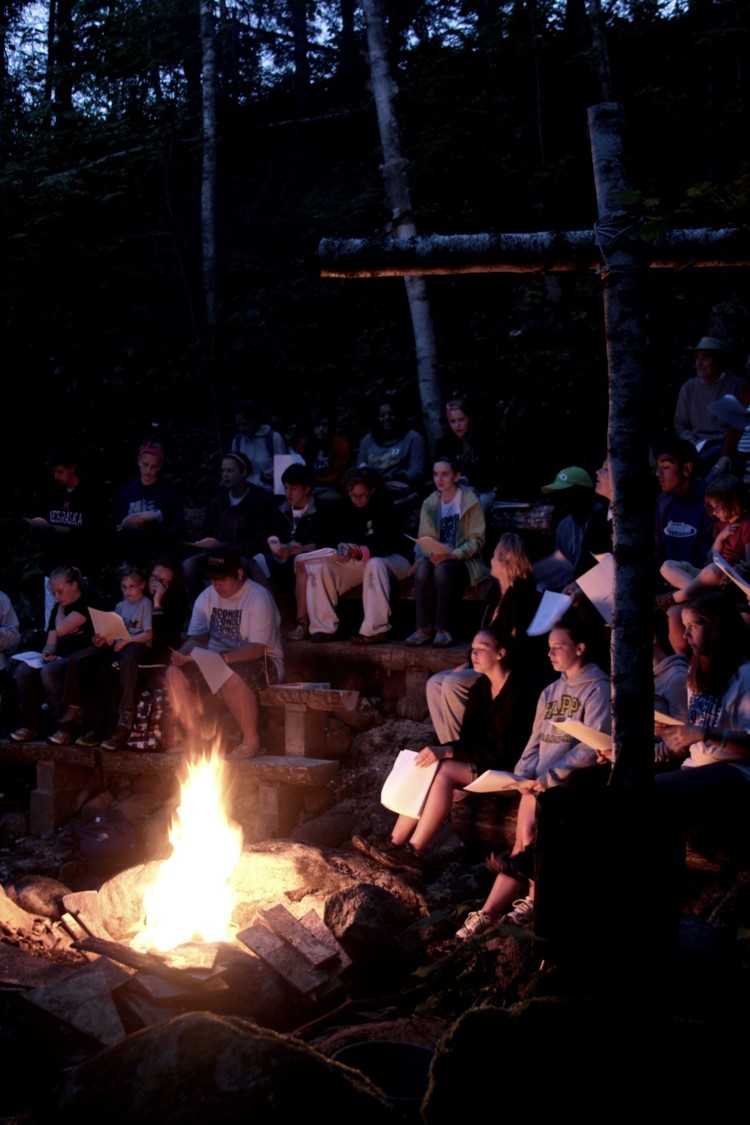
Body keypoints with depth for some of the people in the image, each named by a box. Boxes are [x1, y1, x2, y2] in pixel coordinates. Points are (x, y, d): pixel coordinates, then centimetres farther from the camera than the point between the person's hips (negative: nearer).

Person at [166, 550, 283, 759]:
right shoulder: (207, 597, 5)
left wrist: (223, 658, -36)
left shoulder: (258, 598, -16)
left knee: (231, 678, -39)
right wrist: (184, 654, -18)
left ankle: (251, 742, -22)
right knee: (175, 674, -15)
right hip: (217, 661, 7)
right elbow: (197, 638, 5)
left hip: (259, 661, -7)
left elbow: (257, 649, -23)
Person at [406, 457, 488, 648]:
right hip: (436, 557, 4)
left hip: (463, 560, -4)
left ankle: (444, 629, -29)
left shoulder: (471, 501, -3)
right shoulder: (429, 503, 11)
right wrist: (431, 553, -18)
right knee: (422, 568, -31)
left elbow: (476, 540, -8)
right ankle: (424, 628, -30)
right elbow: (424, 538, 6)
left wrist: (452, 555, -23)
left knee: (443, 569, -36)